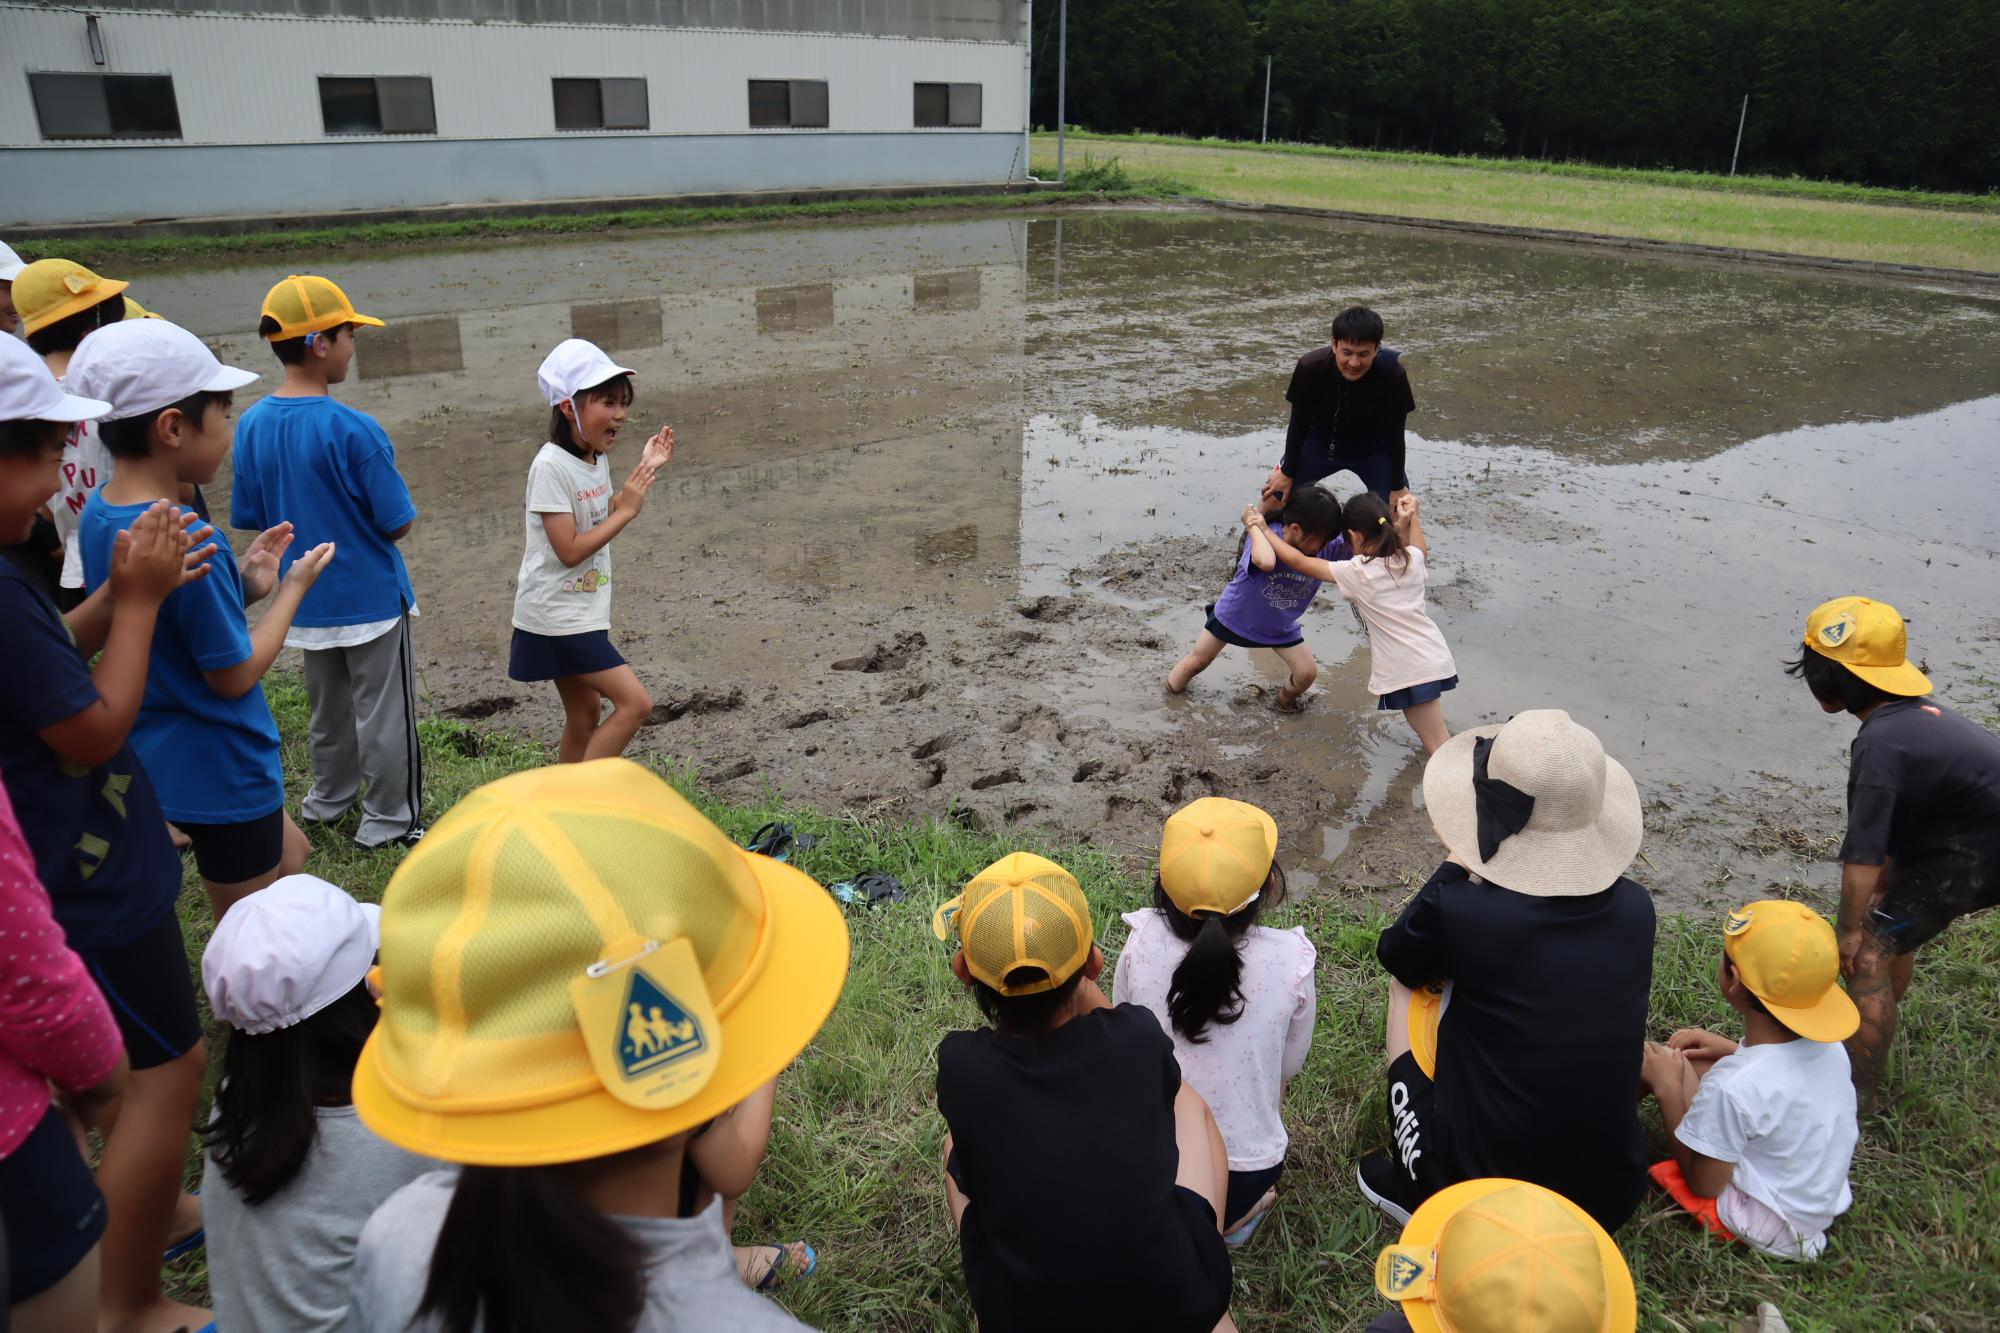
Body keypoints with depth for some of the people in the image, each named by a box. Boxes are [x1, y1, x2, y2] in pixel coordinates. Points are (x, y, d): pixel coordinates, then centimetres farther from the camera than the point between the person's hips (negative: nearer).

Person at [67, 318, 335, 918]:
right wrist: (294, 586, -11)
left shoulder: (98, 512, -1)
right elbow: (234, 674, -21)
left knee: (289, 855, 29)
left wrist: (242, 582, -1)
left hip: (154, 758, 9)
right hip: (221, 776, -9)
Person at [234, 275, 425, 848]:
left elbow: (248, 518, 4)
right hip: (370, 597, -6)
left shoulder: (251, 425, -4)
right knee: (384, 713, 9)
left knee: (327, 708, 24)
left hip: (307, 601, 6)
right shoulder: (353, 429, -23)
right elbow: (398, 523, -18)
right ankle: (387, 819, 20)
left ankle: (328, 798, 41)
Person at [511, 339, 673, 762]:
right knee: (635, 701, -13)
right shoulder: (551, 466, -20)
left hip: (581, 613, 9)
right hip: (556, 618, -9)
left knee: (584, 714, 16)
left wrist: (644, 470, 11)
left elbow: (604, 517, 20)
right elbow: (569, 550, -23)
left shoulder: (595, 459, 5)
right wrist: (627, 510, -18)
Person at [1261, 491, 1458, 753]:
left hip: (1407, 673, -6)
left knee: (1439, 748, -3)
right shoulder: (1412, 558, 3)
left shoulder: (1356, 573, -12)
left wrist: (1261, 529, 3)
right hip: (1435, 659, 6)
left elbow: (1299, 561, -6)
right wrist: (1411, 519, 28)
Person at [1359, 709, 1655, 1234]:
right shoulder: (1636, 909, -9)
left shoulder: (1458, 911, -22)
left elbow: (1397, 960, 2)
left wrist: (1457, 870, 9)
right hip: (1612, 1199, 4)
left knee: (1411, 984, 14)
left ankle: (1416, 1191, 18)